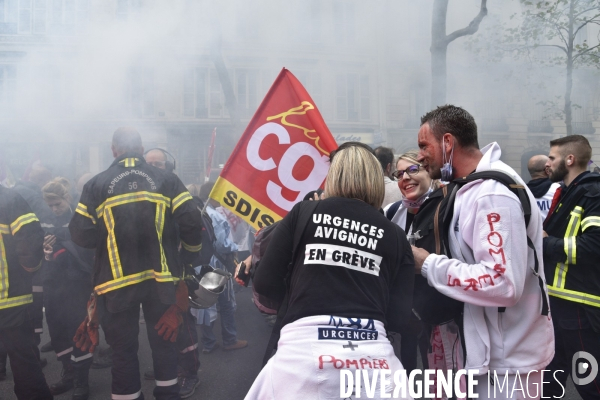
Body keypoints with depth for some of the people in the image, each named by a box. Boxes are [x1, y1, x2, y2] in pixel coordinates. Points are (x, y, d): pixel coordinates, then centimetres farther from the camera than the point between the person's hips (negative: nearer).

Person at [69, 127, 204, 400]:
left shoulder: (96, 185, -2)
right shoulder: (166, 180, -1)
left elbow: (80, 235, -8)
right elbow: (192, 222, -8)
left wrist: (104, 237, 14)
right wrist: (189, 255, 10)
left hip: (116, 281, -1)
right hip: (160, 279, 1)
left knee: (123, 349, 13)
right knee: (164, 342, 17)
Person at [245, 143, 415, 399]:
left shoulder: (303, 212, 4)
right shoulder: (395, 235, 8)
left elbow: (264, 283, 5)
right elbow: (398, 317, 6)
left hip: (304, 346, -1)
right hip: (372, 352, 2)